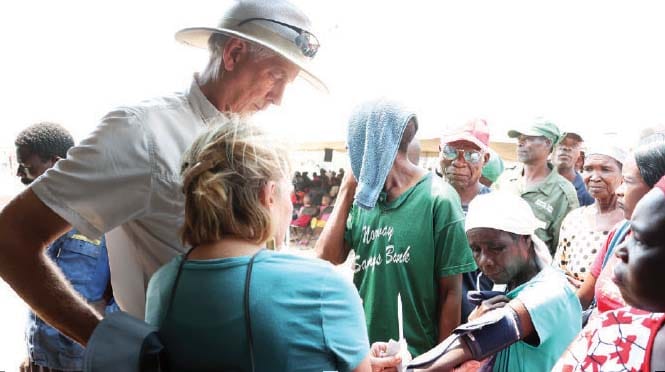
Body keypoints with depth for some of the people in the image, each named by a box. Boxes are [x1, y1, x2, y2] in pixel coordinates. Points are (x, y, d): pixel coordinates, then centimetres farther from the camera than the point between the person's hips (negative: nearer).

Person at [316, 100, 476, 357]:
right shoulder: (364, 197, 2)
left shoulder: (438, 199, -12)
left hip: (416, 356, -4)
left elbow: (450, 292, -10)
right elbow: (327, 259, -4)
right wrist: (346, 190, -5)